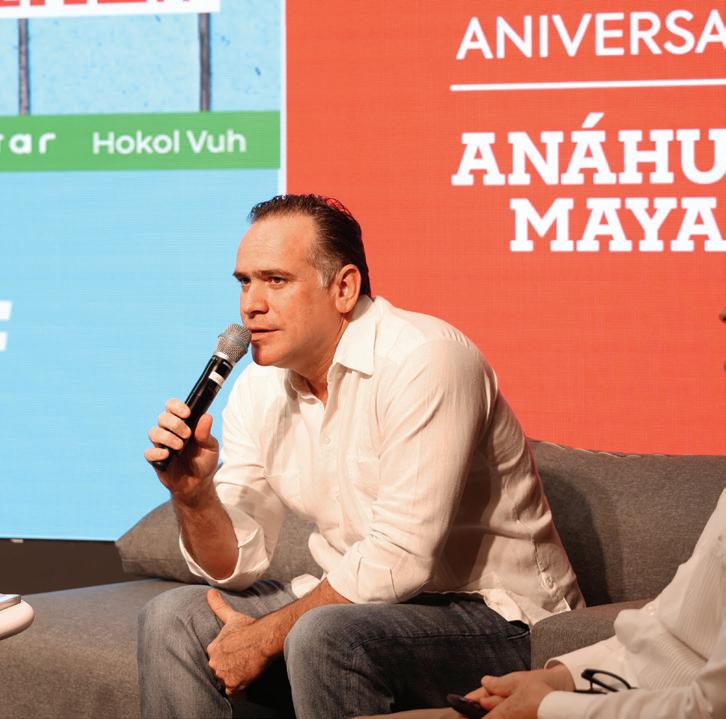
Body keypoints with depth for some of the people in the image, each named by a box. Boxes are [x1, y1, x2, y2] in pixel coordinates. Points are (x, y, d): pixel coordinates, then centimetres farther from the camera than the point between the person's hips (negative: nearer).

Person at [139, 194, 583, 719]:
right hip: (359, 599, 8)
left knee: (323, 634, -34)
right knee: (173, 620, -4)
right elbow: (236, 565, 4)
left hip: (491, 615, -7)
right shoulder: (260, 388, 4)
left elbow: (400, 558, -24)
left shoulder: (423, 360, -20)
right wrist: (193, 494, -17)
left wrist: (269, 634, -17)